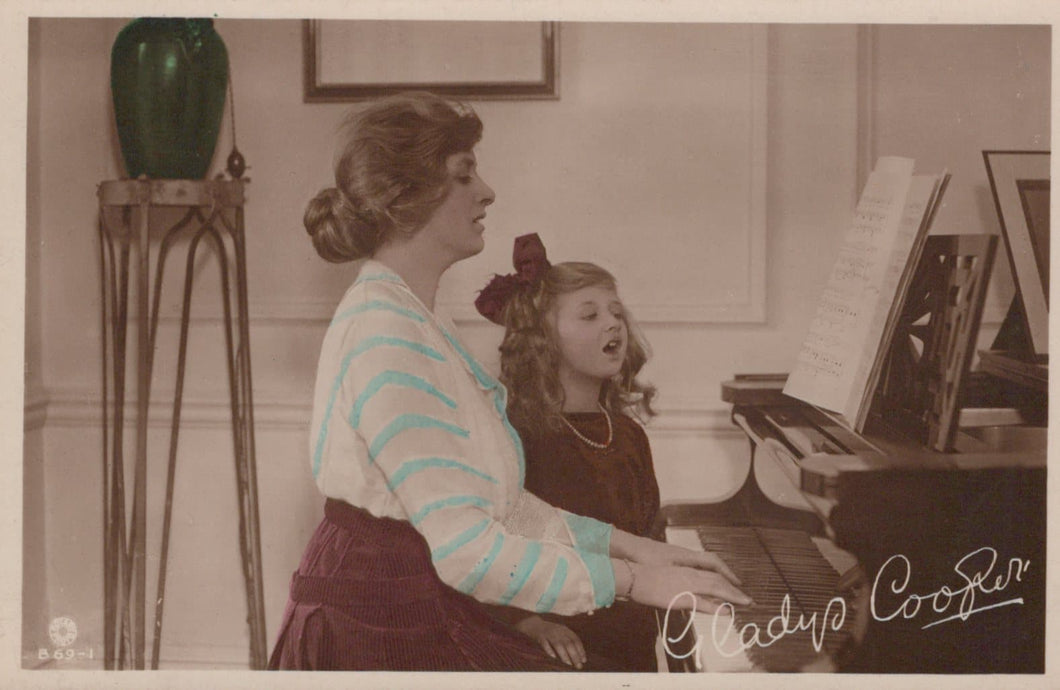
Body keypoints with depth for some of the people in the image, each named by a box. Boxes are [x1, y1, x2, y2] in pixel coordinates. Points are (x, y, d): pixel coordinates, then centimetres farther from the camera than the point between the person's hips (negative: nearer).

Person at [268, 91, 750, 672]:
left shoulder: (409, 319, 14)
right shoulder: (387, 335, -19)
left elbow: (490, 502, 12)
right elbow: (467, 551, -23)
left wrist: (626, 545, 8)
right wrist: (630, 580, -16)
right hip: (381, 639, -9)